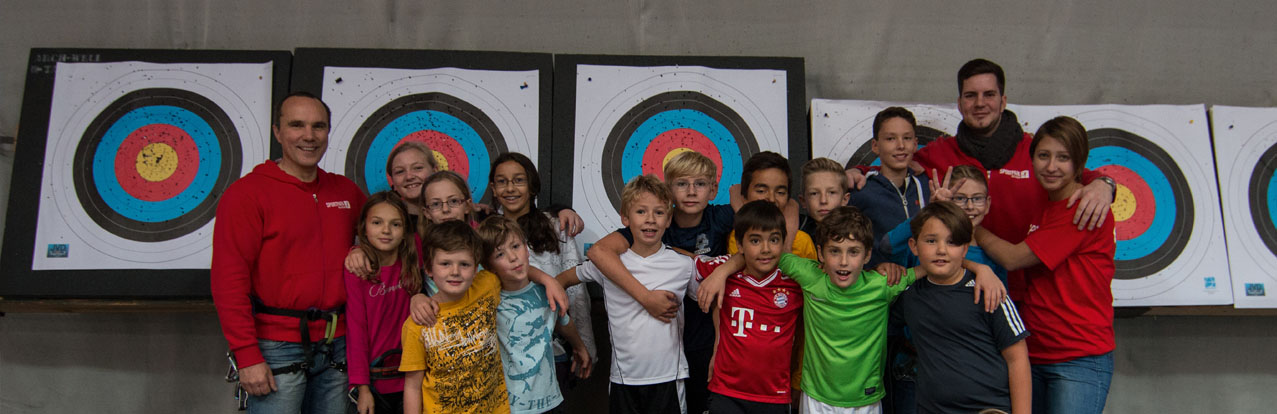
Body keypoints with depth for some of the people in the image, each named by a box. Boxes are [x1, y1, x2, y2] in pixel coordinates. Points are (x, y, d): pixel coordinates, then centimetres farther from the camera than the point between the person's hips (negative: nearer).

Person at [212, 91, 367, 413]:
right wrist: (248, 356, -15)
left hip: (335, 347, 5)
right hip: (278, 349, -5)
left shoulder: (345, 191, 9)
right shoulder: (248, 192, -7)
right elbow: (228, 281, -11)